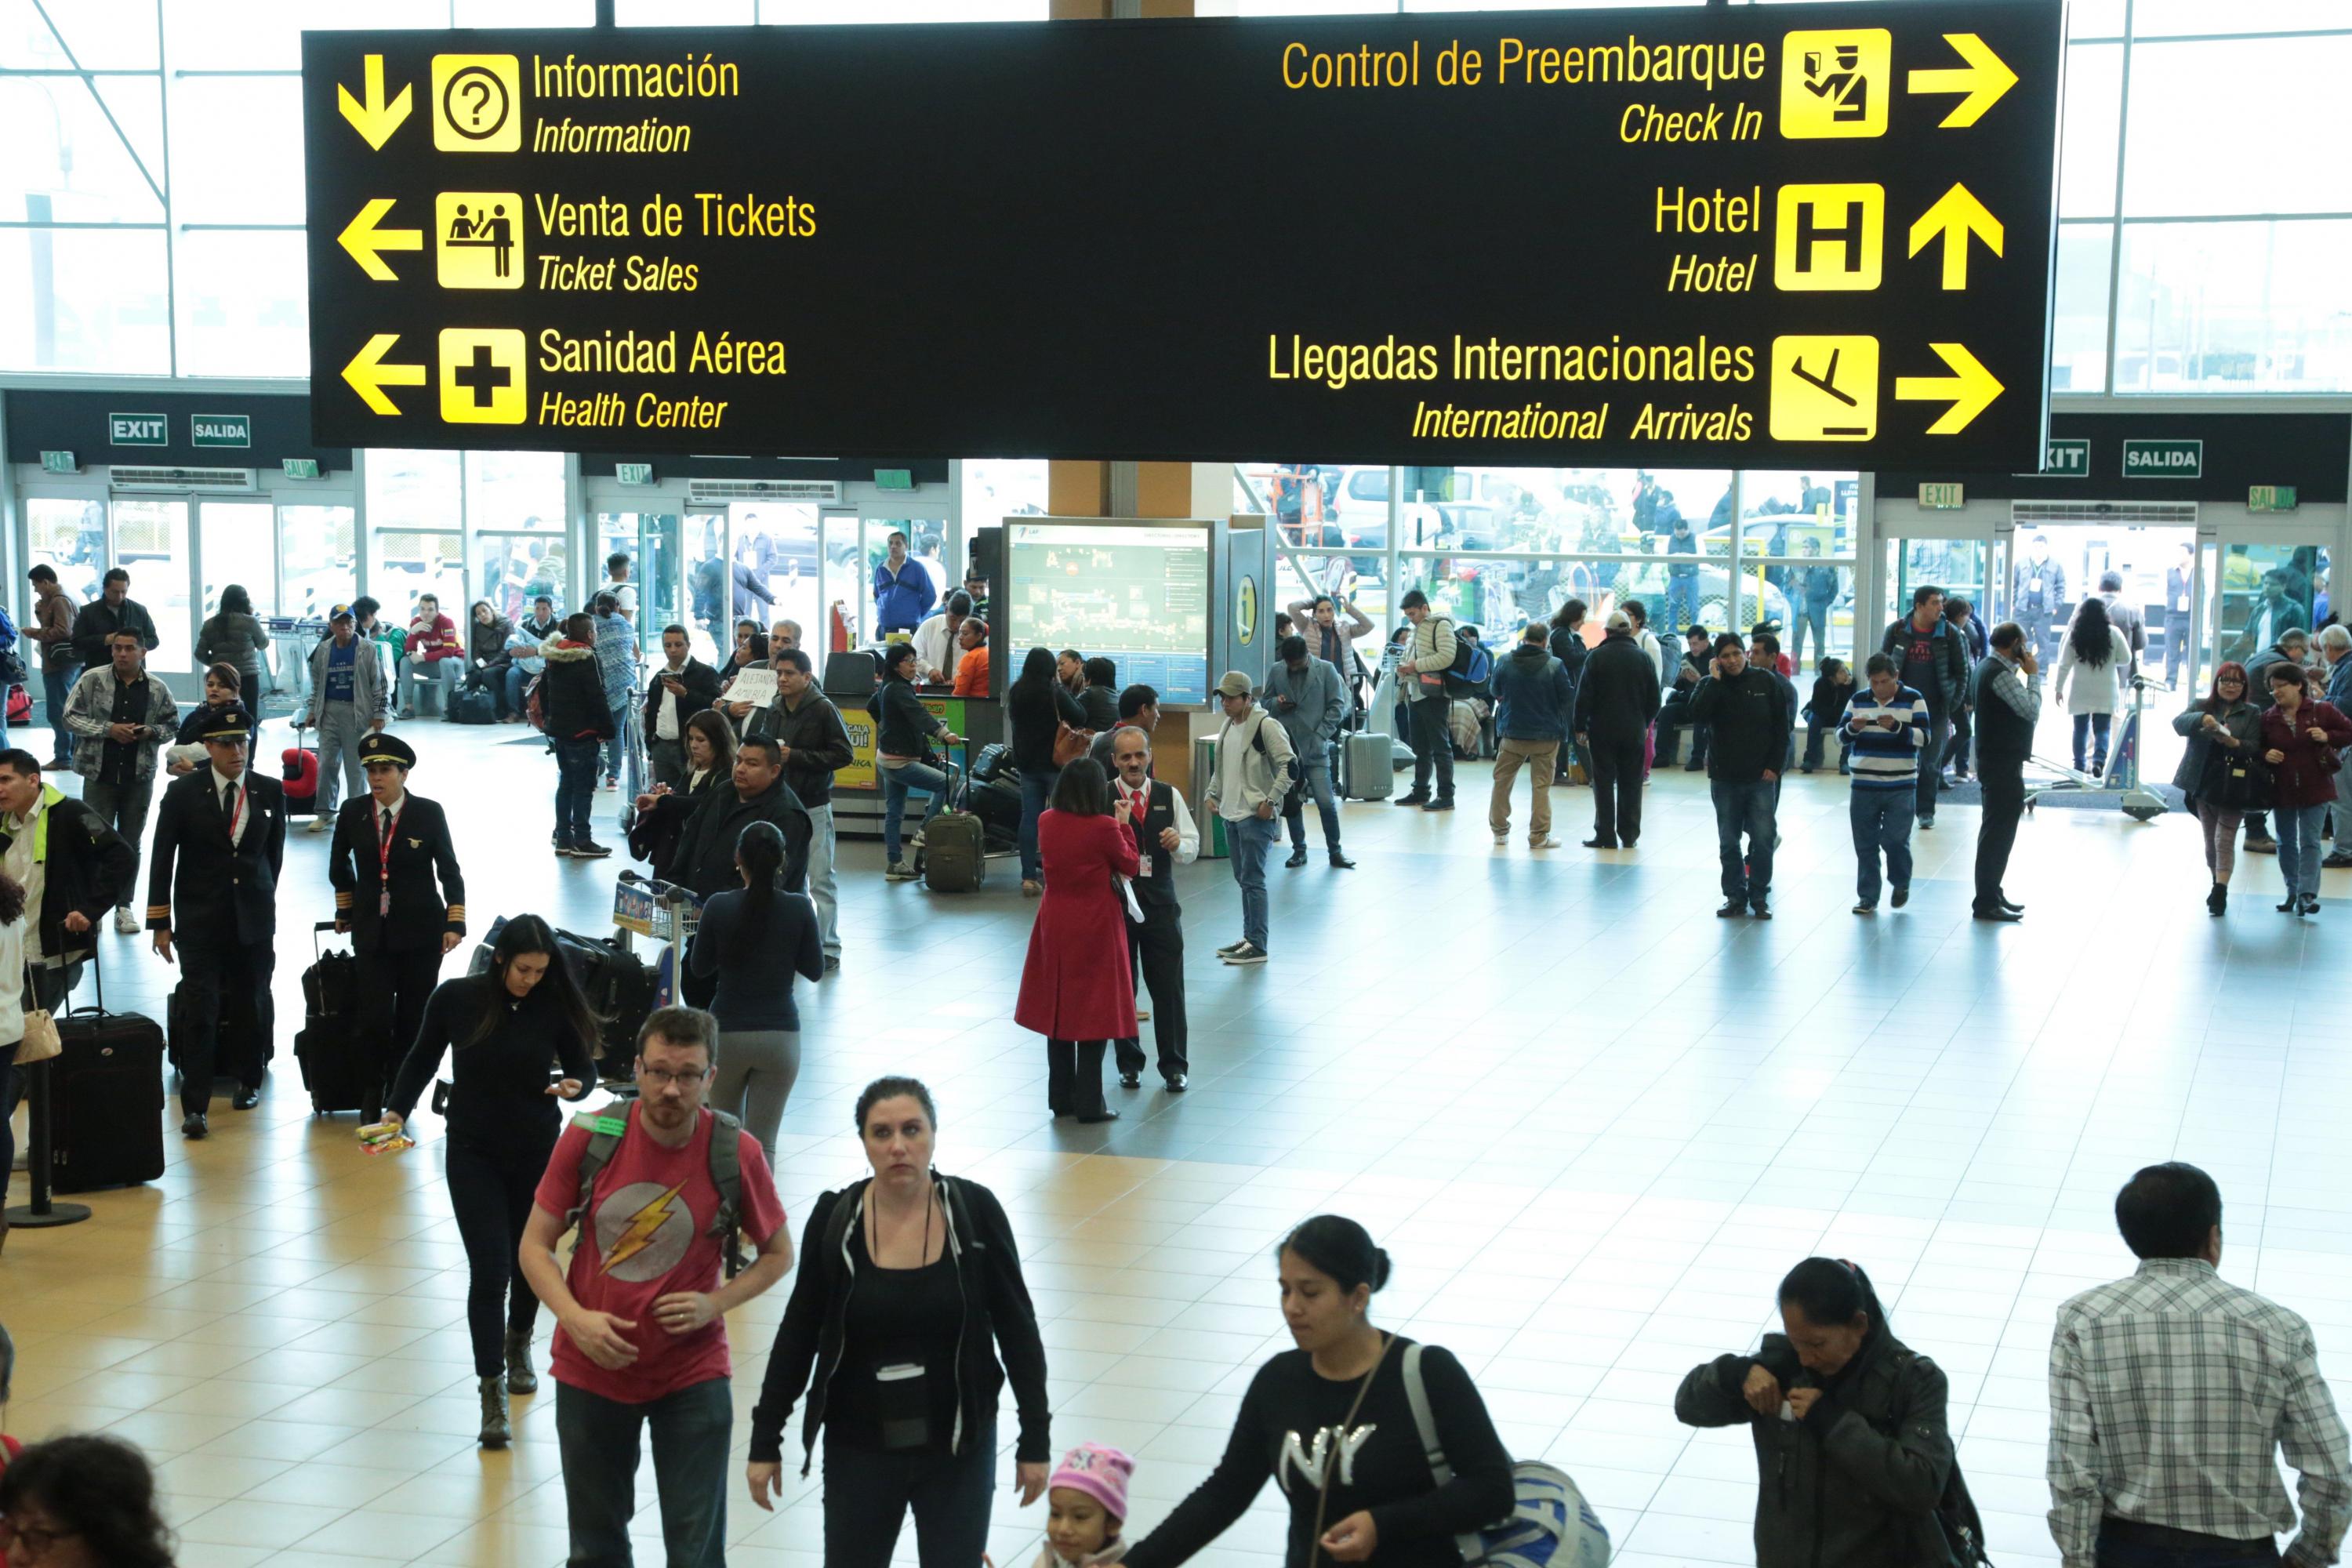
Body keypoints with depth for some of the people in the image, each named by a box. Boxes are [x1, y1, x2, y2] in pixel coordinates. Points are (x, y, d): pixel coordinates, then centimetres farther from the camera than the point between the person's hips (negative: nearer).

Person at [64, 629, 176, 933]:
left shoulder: (157, 688, 1)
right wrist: (108, 729, -16)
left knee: (131, 843, 9)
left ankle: (123, 906, 18)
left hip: (140, 776, 2)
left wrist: (150, 732, -12)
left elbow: (172, 725, 10)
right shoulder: (92, 680, -5)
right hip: (99, 774, -2)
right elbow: (71, 716, -5)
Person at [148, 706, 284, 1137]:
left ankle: (250, 1080, 33)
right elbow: (162, 859, -1)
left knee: (253, 1004, 11)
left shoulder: (270, 792, 2)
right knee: (199, 1011, -7)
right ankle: (195, 1106, -5)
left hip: (253, 919, 2)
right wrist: (160, 922, -3)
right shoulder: (184, 793, -3)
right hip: (199, 920, -2)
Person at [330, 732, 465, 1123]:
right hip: (371, 932, 1)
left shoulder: (429, 813, -5)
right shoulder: (353, 812, 0)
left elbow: (449, 871, -1)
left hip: (420, 930, -1)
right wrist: (345, 908, 19)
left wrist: (455, 922, -8)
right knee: (374, 1017, -6)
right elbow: (338, 863, 17)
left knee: (413, 1017, 3)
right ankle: (373, 1092, 14)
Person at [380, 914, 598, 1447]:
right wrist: (397, 1111, -8)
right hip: (473, 1153, -1)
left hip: (537, 1150, 1)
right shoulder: (455, 998, -9)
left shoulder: (554, 1006, -9)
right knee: (489, 1270, -9)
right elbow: (422, 1059, 4)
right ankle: (492, 1395, -5)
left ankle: (518, 1343, 45)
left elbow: (583, 1066, 2)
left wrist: (574, 1084, -21)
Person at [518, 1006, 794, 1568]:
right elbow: (535, 1246, -2)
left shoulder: (736, 1153, -12)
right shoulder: (589, 1138, -10)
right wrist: (575, 1318, -18)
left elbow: (778, 1253, 2)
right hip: (591, 1369, 2)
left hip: (692, 1377, -2)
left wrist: (716, 1302, -15)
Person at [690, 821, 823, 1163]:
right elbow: (815, 971, 1)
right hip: (780, 1035, 0)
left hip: (726, 1032, 0)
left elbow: (699, 967, 3)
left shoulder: (719, 906, -10)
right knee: (763, 1143, 2)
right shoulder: (799, 908, -9)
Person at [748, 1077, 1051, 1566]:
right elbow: (798, 1336, 1)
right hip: (858, 1451, 1)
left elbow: (1017, 1330, -2)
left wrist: (1035, 1438, -1)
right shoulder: (834, 1219, -8)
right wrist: (765, 1441, 3)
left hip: (958, 1450, 0)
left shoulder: (975, 1212, -10)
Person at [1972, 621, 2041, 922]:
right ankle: (1987, 903, -5)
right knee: (1998, 832, -7)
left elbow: (2024, 710, 16)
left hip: (1997, 761, 11)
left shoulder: (1988, 667, 14)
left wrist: (2026, 674, 7)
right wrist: (2033, 675, -11)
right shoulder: (2000, 674, -19)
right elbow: (2031, 710, -21)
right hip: (2003, 764, -11)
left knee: (1997, 830, 18)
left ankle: (1992, 894, 27)